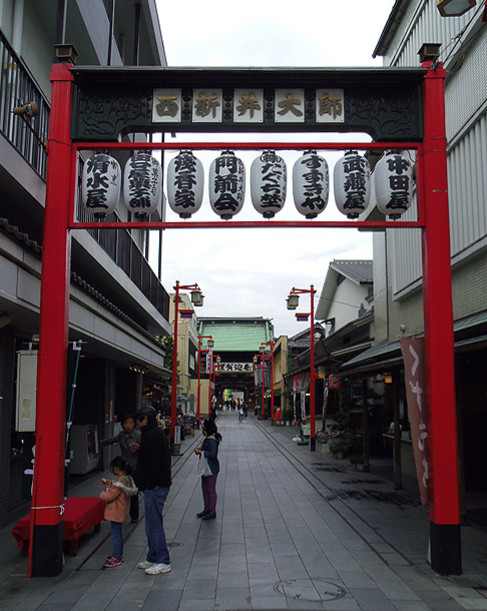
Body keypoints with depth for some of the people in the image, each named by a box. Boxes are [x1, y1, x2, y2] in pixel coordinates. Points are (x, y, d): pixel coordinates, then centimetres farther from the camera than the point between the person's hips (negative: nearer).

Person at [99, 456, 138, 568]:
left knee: (116, 535, -2)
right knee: (118, 533, 21)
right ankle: (119, 554, 32)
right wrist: (110, 484, 13)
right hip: (121, 512, 10)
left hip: (116, 512, -10)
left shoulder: (120, 481, -25)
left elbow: (110, 496, -25)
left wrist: (102, 494, -6)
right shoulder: (127, 479, 5)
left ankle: (116, 559, 4)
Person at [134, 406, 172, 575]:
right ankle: (153, 558, 26)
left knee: (154, 524, -5)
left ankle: (163, 562, 2)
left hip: (155, 486, -11)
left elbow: (154, 462, -21)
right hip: (157, 485, 11)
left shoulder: (153, 435, -16)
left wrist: (149, 485, -19)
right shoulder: (157, 433, 15)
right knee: (152, 523, 16)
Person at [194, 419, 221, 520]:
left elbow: (213, 454, -29)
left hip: (212, 468, -11)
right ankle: (207, 509, 28)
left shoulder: (212, 440, -21)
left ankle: (212, 512, 5)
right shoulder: (207, 439, 12)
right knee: (204, 488, 17)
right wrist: (199, 449, 5)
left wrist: (201, 452, -22)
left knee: (211, 489, -3)